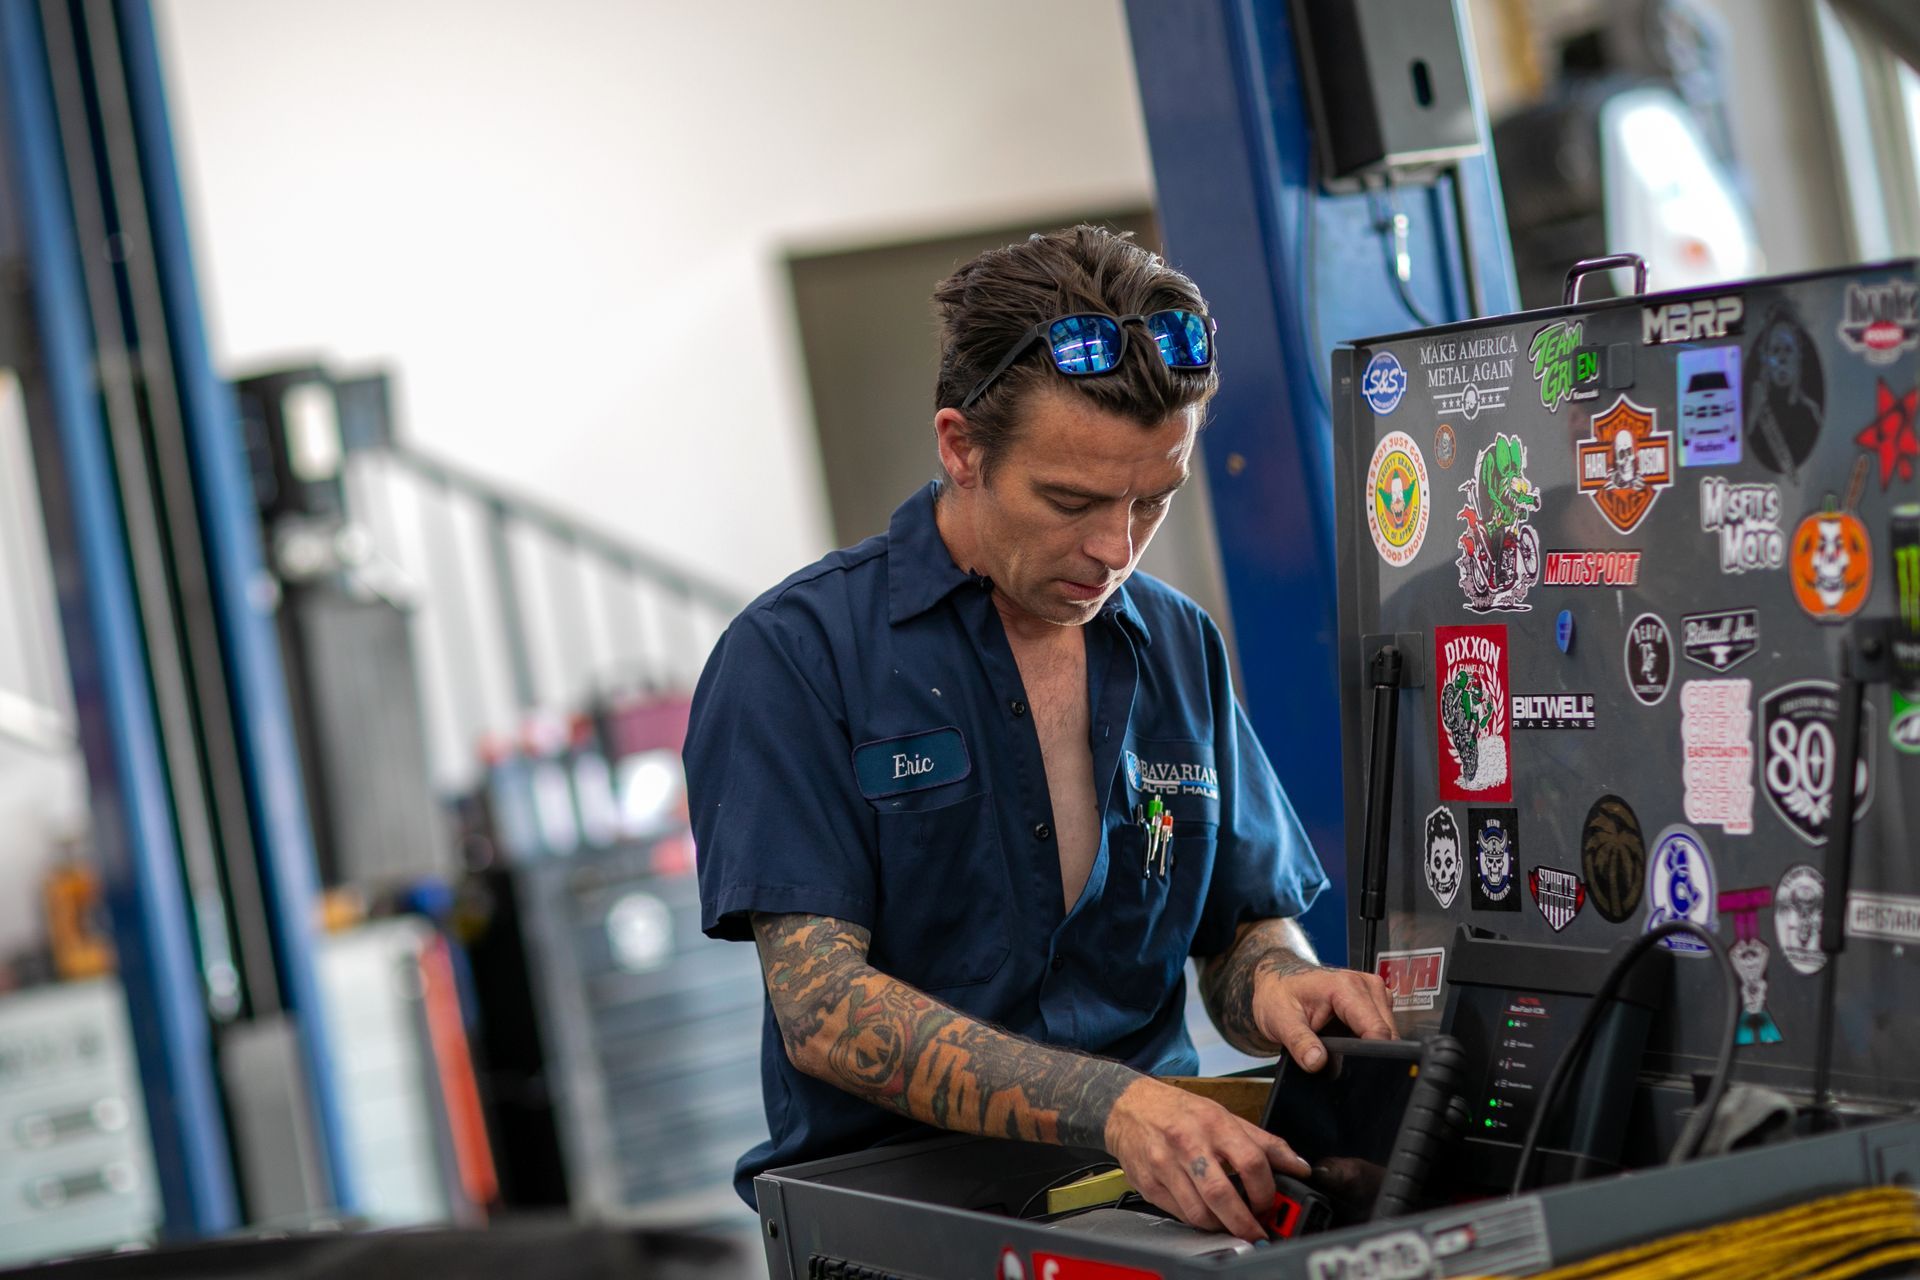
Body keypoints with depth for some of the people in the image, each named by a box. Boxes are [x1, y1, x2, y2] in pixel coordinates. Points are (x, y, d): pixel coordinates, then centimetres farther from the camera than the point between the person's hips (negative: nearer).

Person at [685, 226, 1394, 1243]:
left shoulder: (1181, 650, 11)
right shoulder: (796, 654, -7)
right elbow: (819, 1009, -15)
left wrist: (1278, 986, -9)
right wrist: (1111, 1105, -27)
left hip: (1153, 1194, 4)